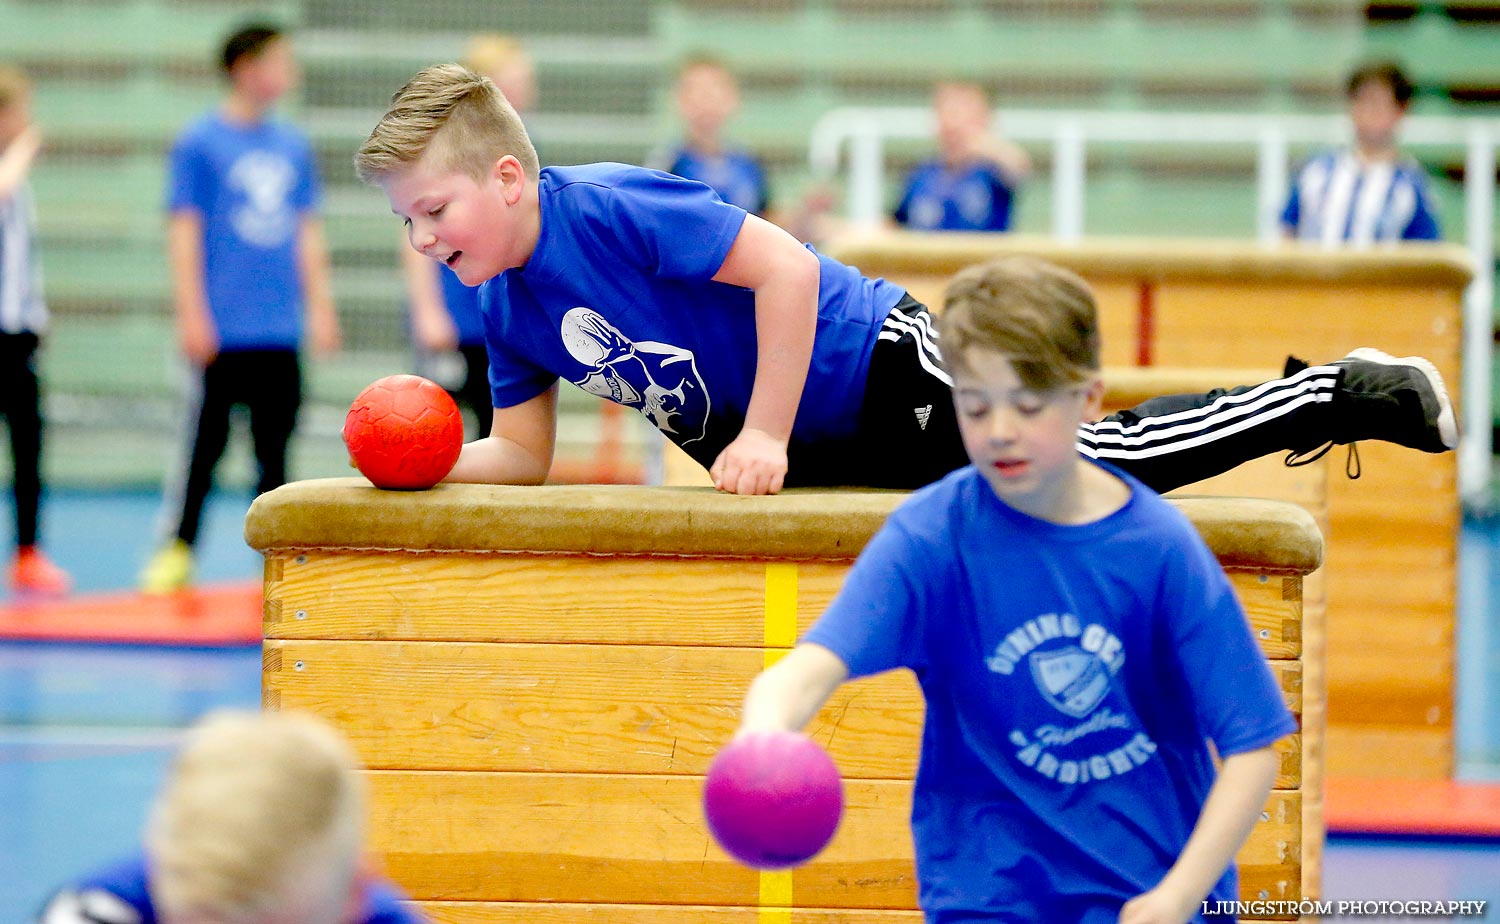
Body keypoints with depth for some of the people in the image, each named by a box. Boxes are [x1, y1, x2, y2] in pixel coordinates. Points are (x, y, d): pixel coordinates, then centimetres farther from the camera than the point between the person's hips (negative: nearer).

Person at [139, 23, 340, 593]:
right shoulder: (200, 143, -4)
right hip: (223, 331, -5)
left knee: (275, 445, 7)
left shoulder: (293, 146, 13)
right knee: (206, 442, -2)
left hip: (280, 332, 5)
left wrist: (321, 309, 12)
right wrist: (193, 315, -12)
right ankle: (177, 552, 5)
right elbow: (184, 231, -6)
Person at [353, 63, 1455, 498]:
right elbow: (523, 457, 5)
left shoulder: (609, 207, -27)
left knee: (1110, 465, -6)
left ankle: (1348, 394, 8)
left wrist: (765, 436, -28)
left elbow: (784, 267, -30)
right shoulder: (509, 308, -1)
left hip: (886, 373, -8)